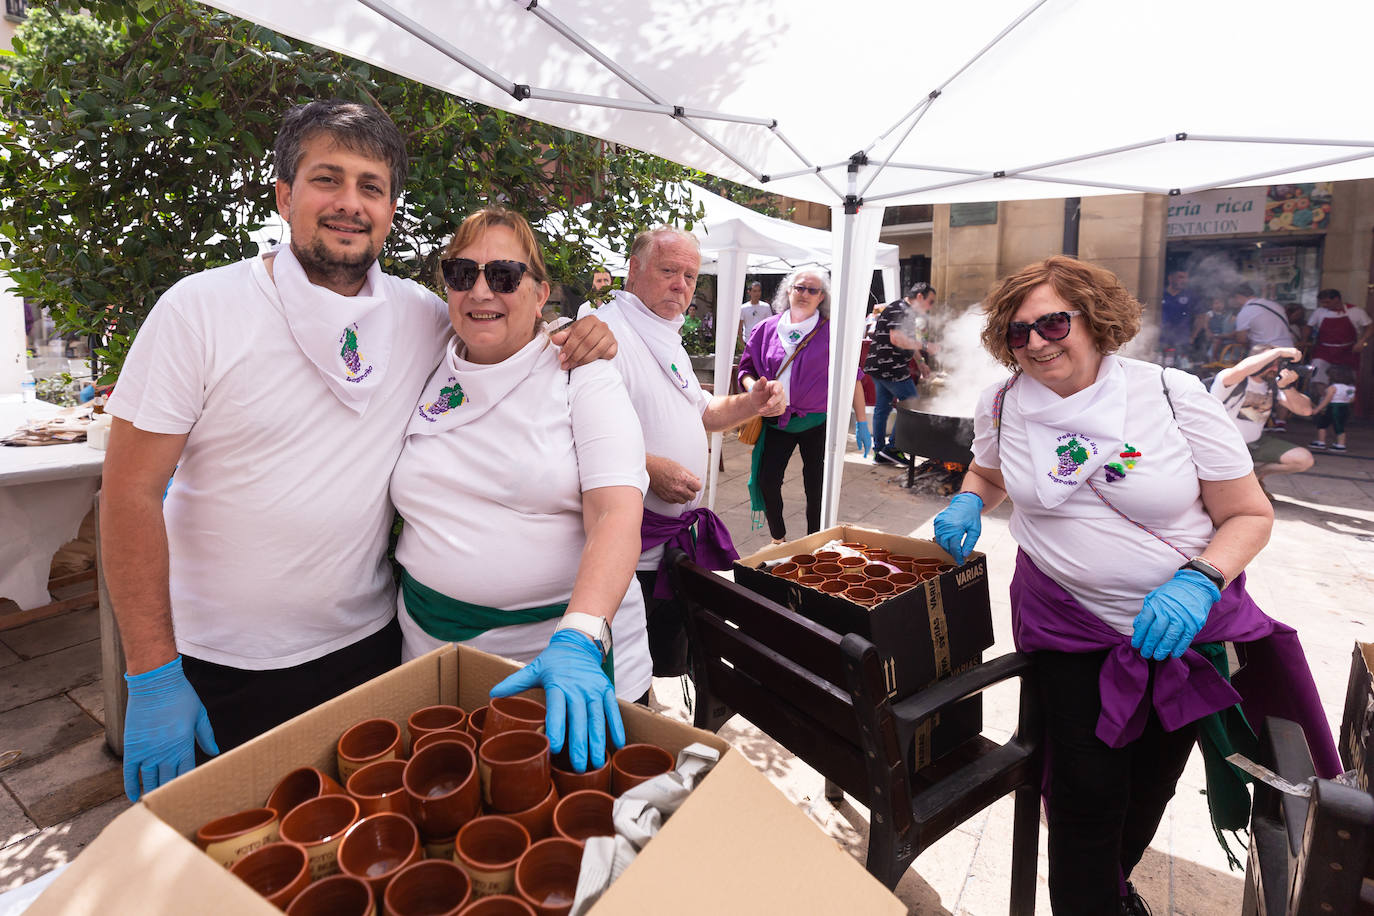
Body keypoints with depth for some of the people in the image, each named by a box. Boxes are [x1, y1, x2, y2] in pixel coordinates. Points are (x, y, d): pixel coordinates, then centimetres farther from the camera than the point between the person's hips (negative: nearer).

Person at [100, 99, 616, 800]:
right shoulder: (200, 308, -11)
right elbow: (130, 492, -10)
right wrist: (152, 678, -11)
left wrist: (577, 337, -8)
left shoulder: (420, 315, -2)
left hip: (368, 644, 3)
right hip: (221, 667, -2)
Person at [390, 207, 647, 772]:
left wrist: (579, 639, -33)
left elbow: (616, 514, -20)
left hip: (577, 637, -2)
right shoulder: (423, 378, 5)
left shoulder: (582, 377, -7)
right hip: (435, 646, 3)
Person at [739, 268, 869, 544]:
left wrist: (862, 423, -3)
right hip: (776, 420, 2)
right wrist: (754, 387, -12)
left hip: (817, 423, -2)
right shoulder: (767, 329, 6)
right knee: (767, 480, -1)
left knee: (816, 487, 4)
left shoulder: (831, 332, -1)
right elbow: (747, 368, 12)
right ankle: (778, 539, 22)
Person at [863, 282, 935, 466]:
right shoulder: (900, 310, -14)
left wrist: (920, 363, 26)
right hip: (890, 368, -11)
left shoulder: (908, 312, 20)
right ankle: (892, 448, 0)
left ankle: (879, 452, 18)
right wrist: (924, 345, -17)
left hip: (880, 368, 11)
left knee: (882, 408, 12)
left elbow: (908, 341, 30)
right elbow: (897, 339, -26)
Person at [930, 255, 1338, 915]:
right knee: (1087, 792, -2)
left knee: (1151, 781, 18)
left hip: (1184, 623, 1)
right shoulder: (1002, 405, -6)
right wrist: (967, 505, -6)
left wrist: (1198, 583, -25)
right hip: (1069, 623, 0)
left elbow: (1250, 514, -7)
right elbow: (989, 471, 16)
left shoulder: (1173, 394, -14)